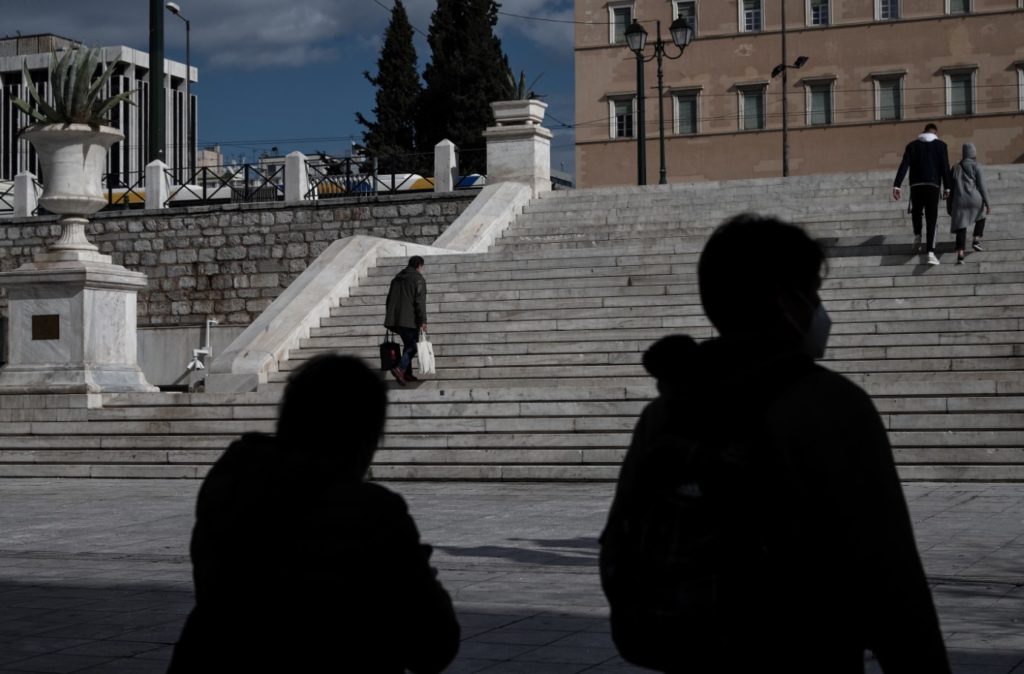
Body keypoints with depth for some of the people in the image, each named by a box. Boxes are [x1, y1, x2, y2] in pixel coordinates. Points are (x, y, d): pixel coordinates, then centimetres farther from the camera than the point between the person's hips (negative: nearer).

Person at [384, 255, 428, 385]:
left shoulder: (397, 278, 19)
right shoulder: (418, 279, -4)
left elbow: (389, 300, 20)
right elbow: (420, 301, -13)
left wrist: (390, 319, 24)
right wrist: (423, 321, -15)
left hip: (395, 319, 7)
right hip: (410, 320, -7)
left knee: (408, 344, 17)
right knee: (413, 346, -3)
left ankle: (407, 374, 14)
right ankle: (400, 368, -24)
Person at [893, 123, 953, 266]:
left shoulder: (912, 145, 10)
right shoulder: (941, 145, 7)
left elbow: (904, 166, 0)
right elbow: (945, 167, 0)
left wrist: (896, 185, -4)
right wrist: (947, 188, 3)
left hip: (916, 185, 1)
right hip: (933, 185, -1)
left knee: (916, 212, 26)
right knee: (931, 219, -2)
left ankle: (917, 235, 4)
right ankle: (931, 252, -12)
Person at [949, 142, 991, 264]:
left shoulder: (956, 168, 15)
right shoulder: (976, 166, 3)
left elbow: (951, 188, 15)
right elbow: (981, 185, -3)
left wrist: (950, 207, 21)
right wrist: (987, 203, 0)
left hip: (959, 200, 2)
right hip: (974, 199, -2)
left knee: (961, 228, 0)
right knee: (981, 215, 30)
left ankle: (960, 254, -17)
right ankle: (976, 240, 16)